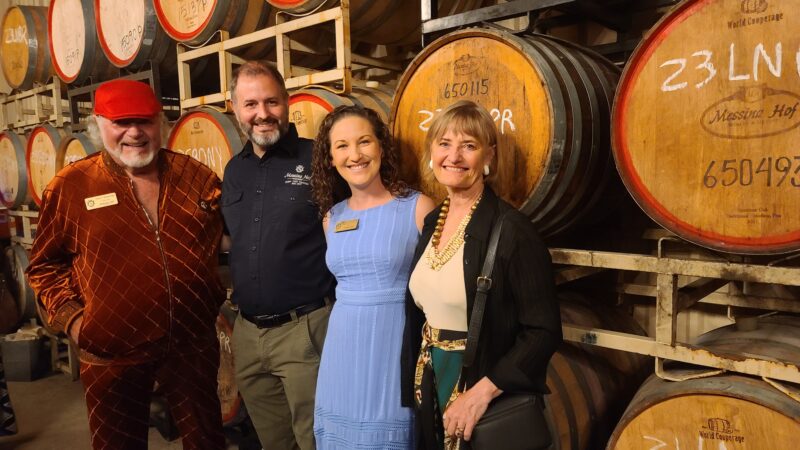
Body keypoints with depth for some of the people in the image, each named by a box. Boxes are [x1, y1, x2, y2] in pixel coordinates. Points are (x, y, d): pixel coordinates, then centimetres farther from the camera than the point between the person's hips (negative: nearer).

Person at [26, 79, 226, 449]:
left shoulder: (196, 175, 1)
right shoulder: (70, 186, -4)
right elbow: (46, 264, 4)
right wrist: (69, 317, -7)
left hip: (194, 343, 2)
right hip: (112, 352, -1)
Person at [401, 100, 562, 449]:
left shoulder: (511, 230, -18)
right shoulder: (432, 222, 3)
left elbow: (543, 331, -18)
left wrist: (481, 393, -21)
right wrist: (417, 388, 7)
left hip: (491, 408, -6)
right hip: (431, 393, 7)